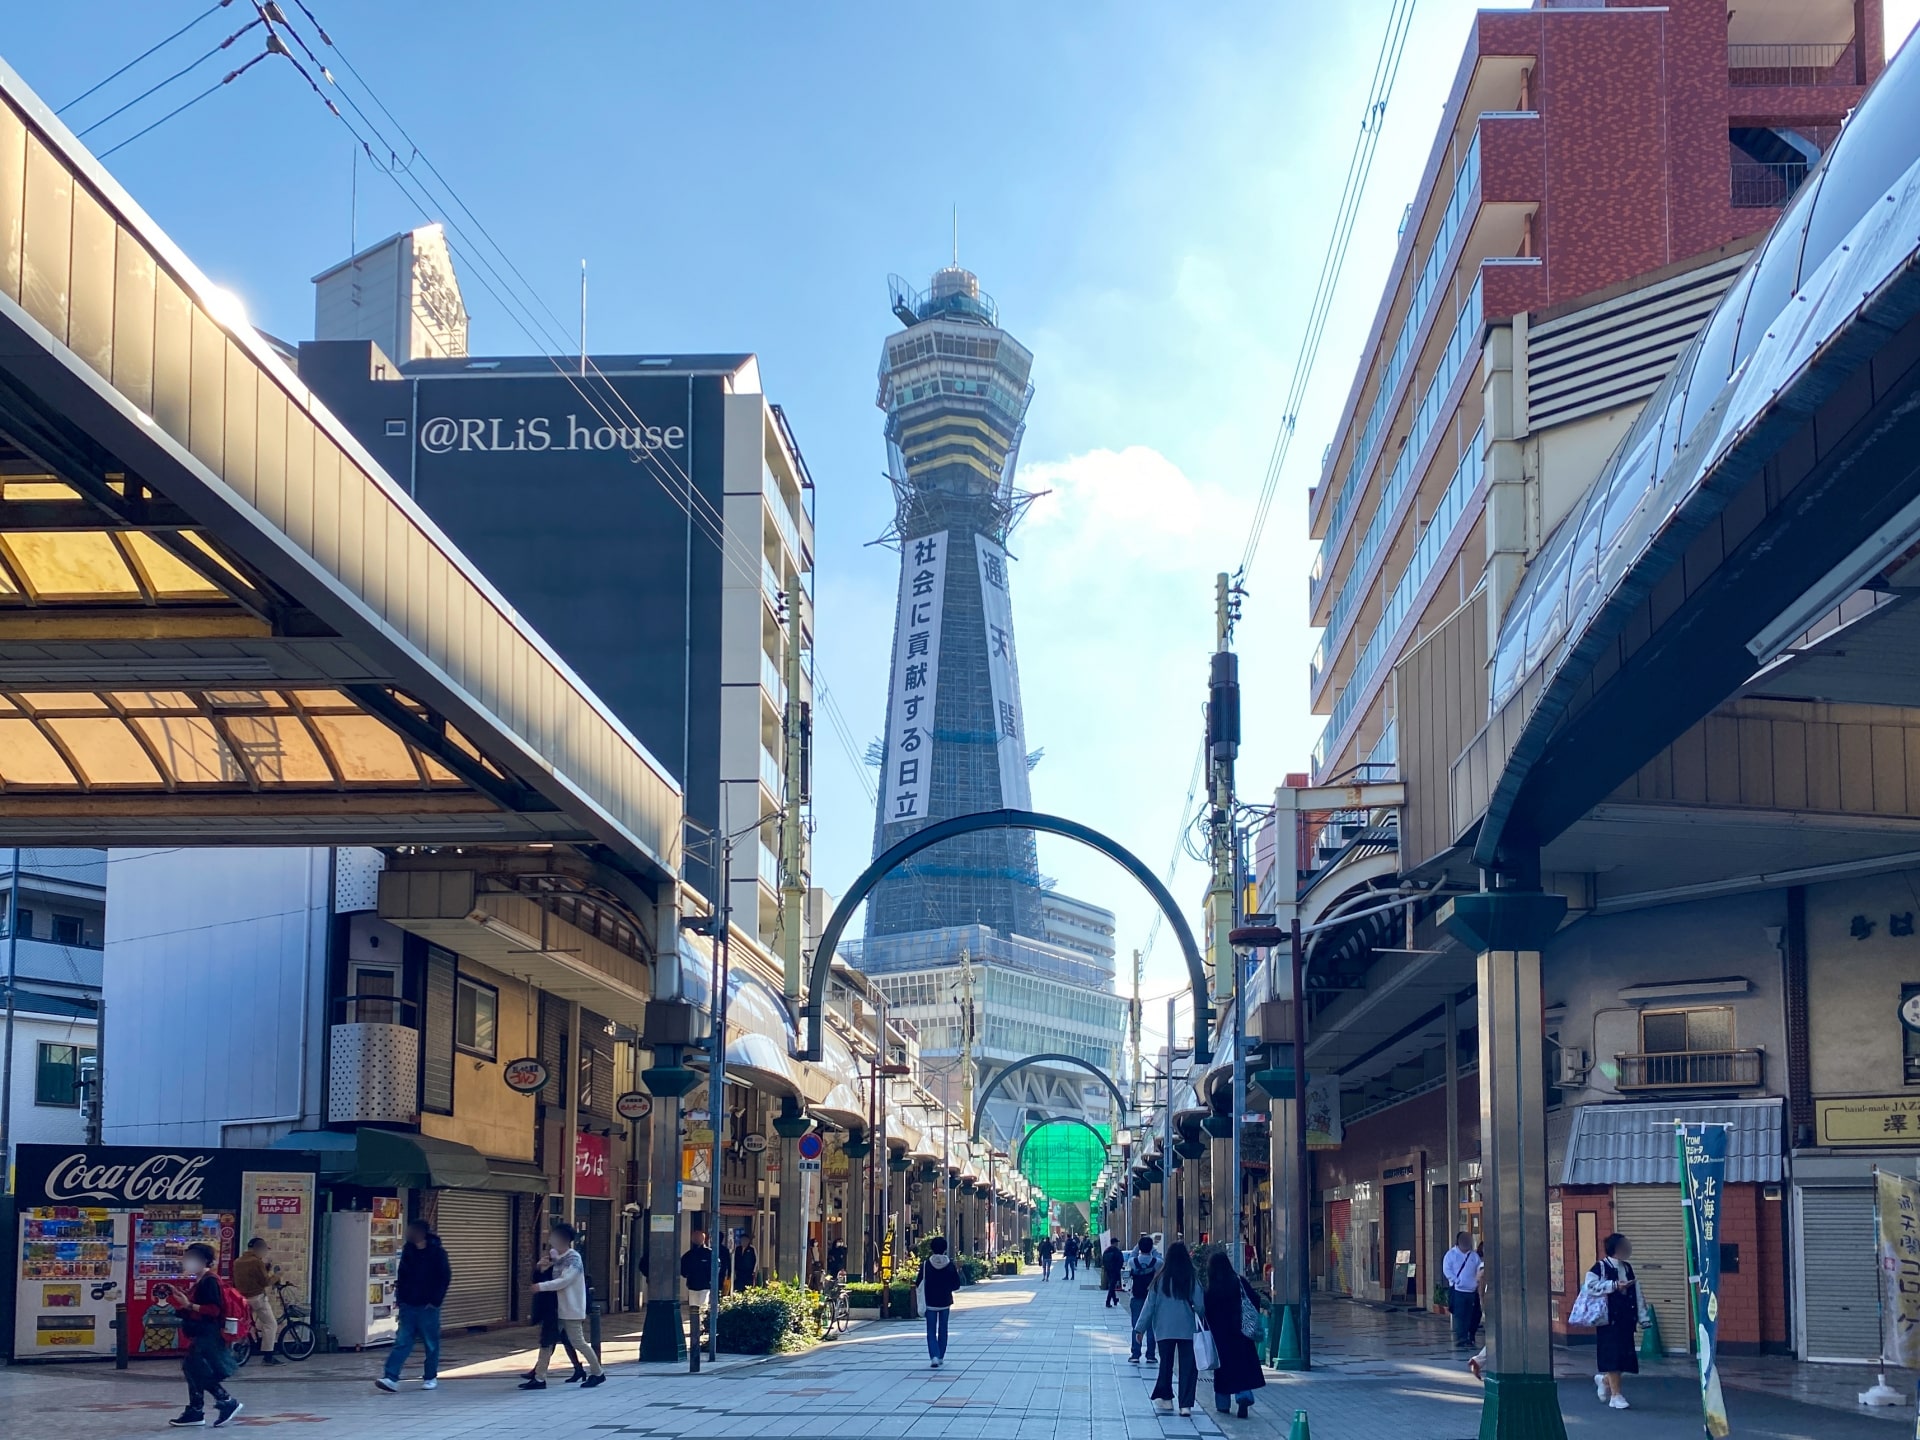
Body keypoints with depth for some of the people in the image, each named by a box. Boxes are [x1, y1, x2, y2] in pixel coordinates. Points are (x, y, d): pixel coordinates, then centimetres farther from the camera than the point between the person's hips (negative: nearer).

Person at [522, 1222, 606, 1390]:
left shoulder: (574, 1258, -15)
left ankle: (598, 1373, 14)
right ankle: (539, 1378, 5)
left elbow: (564, 1281, -23)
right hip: (557, 1308, 8)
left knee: (578, 1342, -2)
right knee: (546, 1342, 3)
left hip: (571, 1310, -8)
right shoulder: (557, 1257, 11)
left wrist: (542, 1286, -24)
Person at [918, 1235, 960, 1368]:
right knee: (943, 1330, 16)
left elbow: (920, 1284, -7)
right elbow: (956, 1284, -1)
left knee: (931, 1331, 3)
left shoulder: (926, 1264, -11)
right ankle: (940, 1357, 20)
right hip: (945, 1302, 2)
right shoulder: (950, 1264, -6)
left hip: (930, 1302, -2)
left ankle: (934, 1356, -14)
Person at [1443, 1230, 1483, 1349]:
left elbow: (1479, 1271, 14)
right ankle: (1460, 1341, -4)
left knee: (1469, 1316, 6)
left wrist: (1477, 1282, -3)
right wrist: (1456, 1281, -15)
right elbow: (1446, 1269, -5)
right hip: (1457, 1290, -4)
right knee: (1459, 1316, -7)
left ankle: (1468, 1340, 13)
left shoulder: (1474, 1256, 11)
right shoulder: (1451, 1254, 1)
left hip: (1471, 1291, 4)